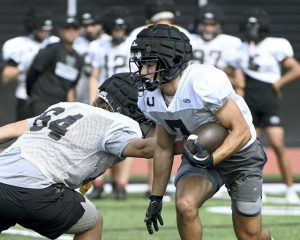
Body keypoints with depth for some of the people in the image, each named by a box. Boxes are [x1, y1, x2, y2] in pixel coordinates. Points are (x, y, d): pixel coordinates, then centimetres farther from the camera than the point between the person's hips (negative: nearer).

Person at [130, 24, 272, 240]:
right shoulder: (151, 98, -10)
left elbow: (241, 132, -27)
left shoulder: (205, 82, -32)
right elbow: (164, 148, 4)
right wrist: (156, 198, 7)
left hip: (239, 154, -4)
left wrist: (210, 159, -41)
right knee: (185, 205, -26)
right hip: (200, 155, 4)